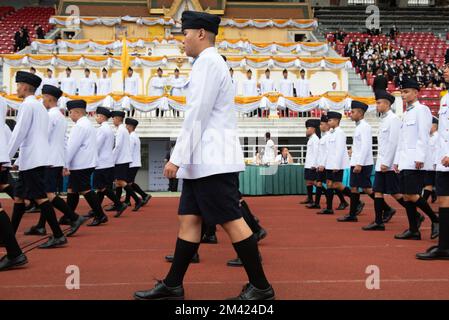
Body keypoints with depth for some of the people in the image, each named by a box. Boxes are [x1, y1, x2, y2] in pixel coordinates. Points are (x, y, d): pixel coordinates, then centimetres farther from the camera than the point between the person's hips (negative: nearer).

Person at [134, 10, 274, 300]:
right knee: (189, 220, 10)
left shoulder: (208, 62, -10)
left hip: (214, 163, -10)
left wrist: (177, 158, -17)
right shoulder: (210, 63, 20)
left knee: (231, 221, -5)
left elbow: (197, 115, -18)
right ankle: (173, 285, 16)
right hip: (203, 162, 10)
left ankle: (261, 287, 5)